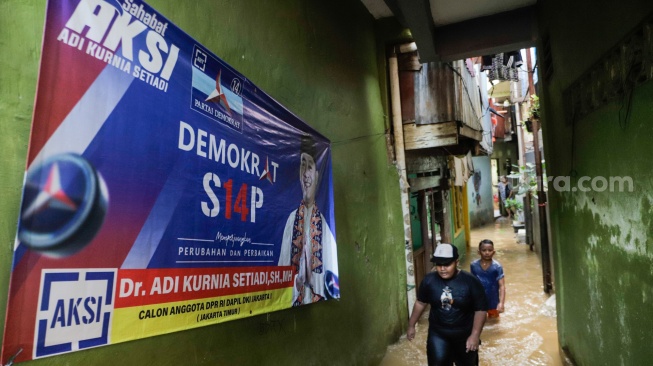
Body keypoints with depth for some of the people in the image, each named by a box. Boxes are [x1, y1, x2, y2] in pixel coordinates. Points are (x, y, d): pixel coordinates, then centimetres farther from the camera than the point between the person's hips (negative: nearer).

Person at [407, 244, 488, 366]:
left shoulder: (471, 281, -19)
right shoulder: (429, 280, -11)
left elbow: (480, 310, -13)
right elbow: (421, 303, 2)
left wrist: (475, 335, -17)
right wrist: (411, 325, 8)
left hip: (464, 334, -1)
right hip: (437, 333, 1)